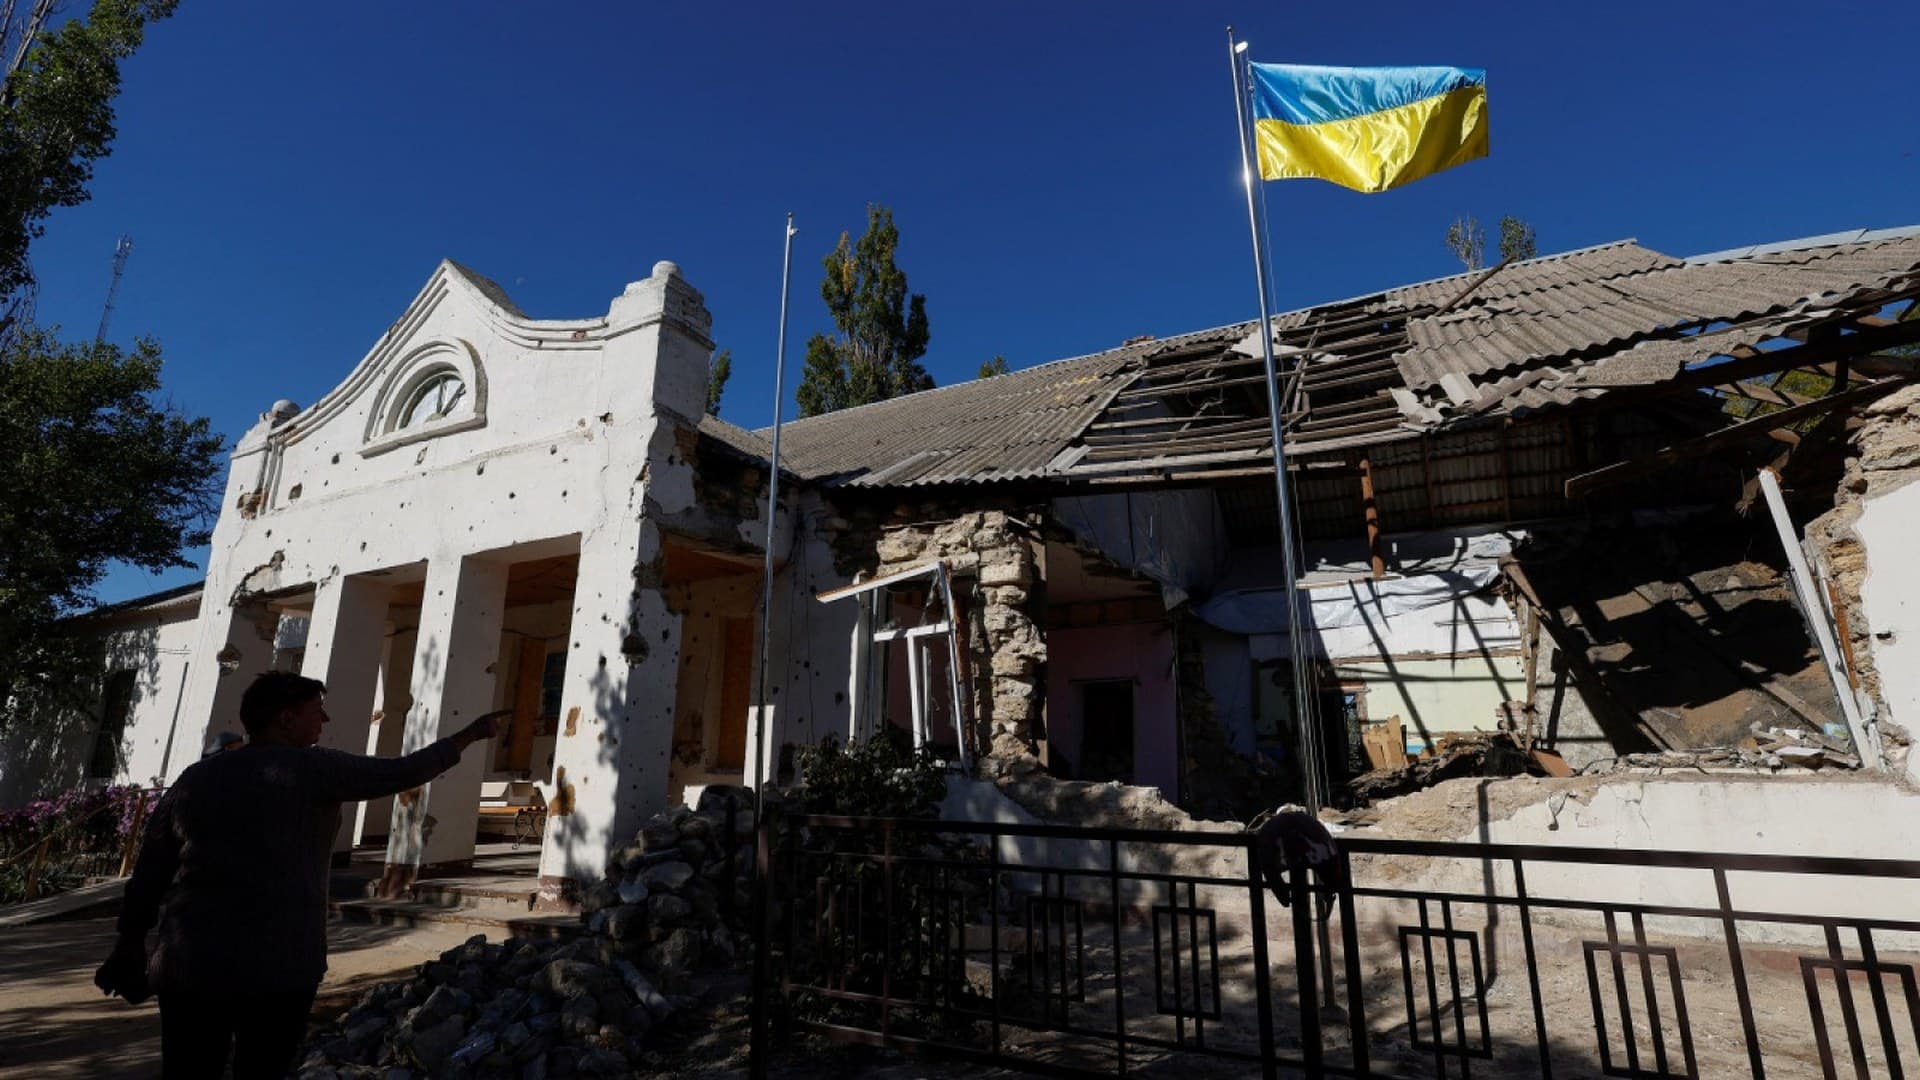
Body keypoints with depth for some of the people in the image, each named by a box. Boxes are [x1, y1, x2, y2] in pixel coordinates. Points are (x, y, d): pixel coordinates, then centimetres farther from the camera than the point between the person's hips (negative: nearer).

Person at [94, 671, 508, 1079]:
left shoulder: (195, 777, 7)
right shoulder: (312, 768, -8)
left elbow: (150, 869, 11)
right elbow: (401, 772, -7)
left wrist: (131, 943, 21)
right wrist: (469, 735, 2)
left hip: (189, 964, 5)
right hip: (279, 966, -5)